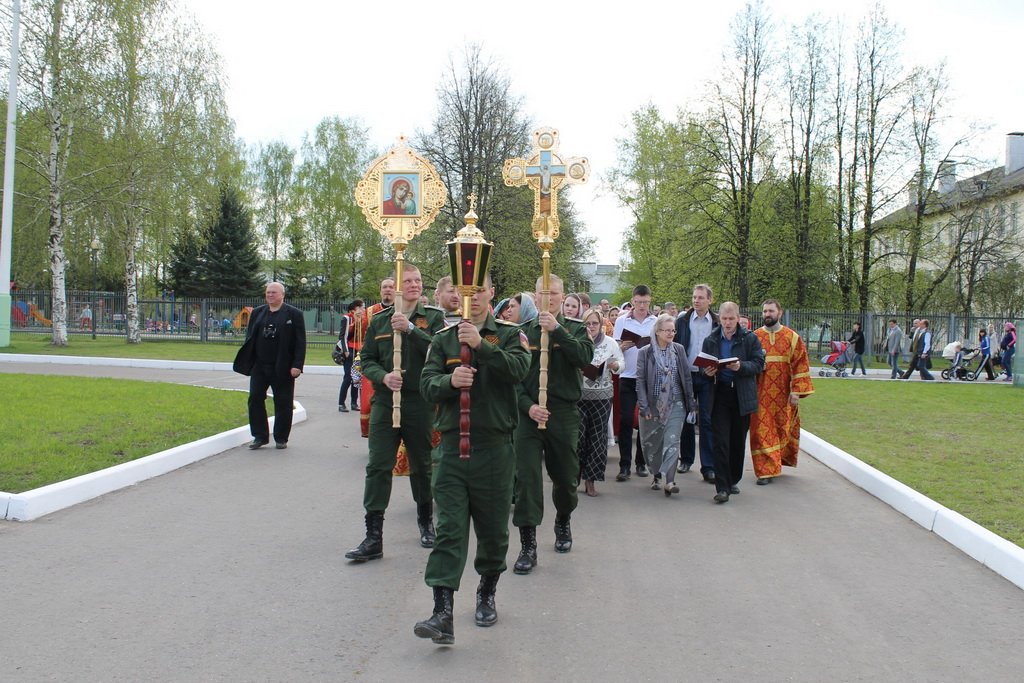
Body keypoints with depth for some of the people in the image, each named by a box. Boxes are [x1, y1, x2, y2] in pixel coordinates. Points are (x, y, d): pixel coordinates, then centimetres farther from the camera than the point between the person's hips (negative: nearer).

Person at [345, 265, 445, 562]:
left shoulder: (433, 317, 2)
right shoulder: (380, 320, 7)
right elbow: (366, 359, 8)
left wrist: (410, 329, -22)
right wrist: (383, 376, -10)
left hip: (420, 402, -1)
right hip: (385, 401, 1)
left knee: (421, 466, 11)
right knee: (378, 467, -3)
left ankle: (426, 521, 32)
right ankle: (373, 537, 0)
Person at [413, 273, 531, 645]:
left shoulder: (509, 334, 3)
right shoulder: (443, 338, 8)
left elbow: (519, 370, -15)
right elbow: (427, 384, 0)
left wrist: (481, 345, -25)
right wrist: (450, 381, -21)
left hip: (495, 447, -1)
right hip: (453, 445, 1)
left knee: (493, 528, 12)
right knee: (449, 530, -6)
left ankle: (487, 593, 34)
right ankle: (443, 614, -8)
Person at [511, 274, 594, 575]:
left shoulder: (575, 329, 6)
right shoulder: (523, 331, 6)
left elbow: (584, 358, -14)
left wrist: (557, 330, -20)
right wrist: (528, 406, -12)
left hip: (564, 413, 1)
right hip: (529, 412, 0)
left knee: (566, 477, 12)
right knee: (526, 477, -8)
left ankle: (563, 522, 41)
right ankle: (528, 546, -2)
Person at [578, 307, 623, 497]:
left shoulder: (610, 343, 5)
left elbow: (621, 364, 9)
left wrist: (615, 366, -12)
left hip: (602, 396, 2)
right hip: (579, 394, -2)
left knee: (597, 438, 3)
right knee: (577, 436, -7)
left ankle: (590, 480, 13)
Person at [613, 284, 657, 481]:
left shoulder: (656, 322, 5)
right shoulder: (621, 321, 4)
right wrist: (623, 347, -18)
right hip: (628, 377, -1)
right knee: (625, 420, -4)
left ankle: (641, 462, 17)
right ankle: (624, 465, -1)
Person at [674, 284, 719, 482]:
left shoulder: (717, 323, 2)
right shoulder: (682, 321, 4)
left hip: (707, 377, -1)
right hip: (686, 375, 1)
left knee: (707, 420, -4)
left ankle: (709, 467, -2)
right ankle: (686, 459, 24)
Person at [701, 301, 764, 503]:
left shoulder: (750, 339, 1)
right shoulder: (711, 340, 6)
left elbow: (759, 364, -2)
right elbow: (704, 366, 14)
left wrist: (741, 367, -20)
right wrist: (707, 371, -9)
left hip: (742, 396, 0)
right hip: (720, 395, 0)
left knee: (738, 441, 10)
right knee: (720, 441, -7)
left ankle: (733, 481, 26)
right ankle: (722, 488, -7)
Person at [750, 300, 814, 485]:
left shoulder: (792, 337, 2)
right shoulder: (754, 337, 4)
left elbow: (801, 364, -1)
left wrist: (796, 391, -8)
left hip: (783, 395, 0)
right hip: (761, 395, 0)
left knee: (783, 429, 10)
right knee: (762, 431, -2)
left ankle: (779, 461, 30)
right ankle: (766, 470, 3)